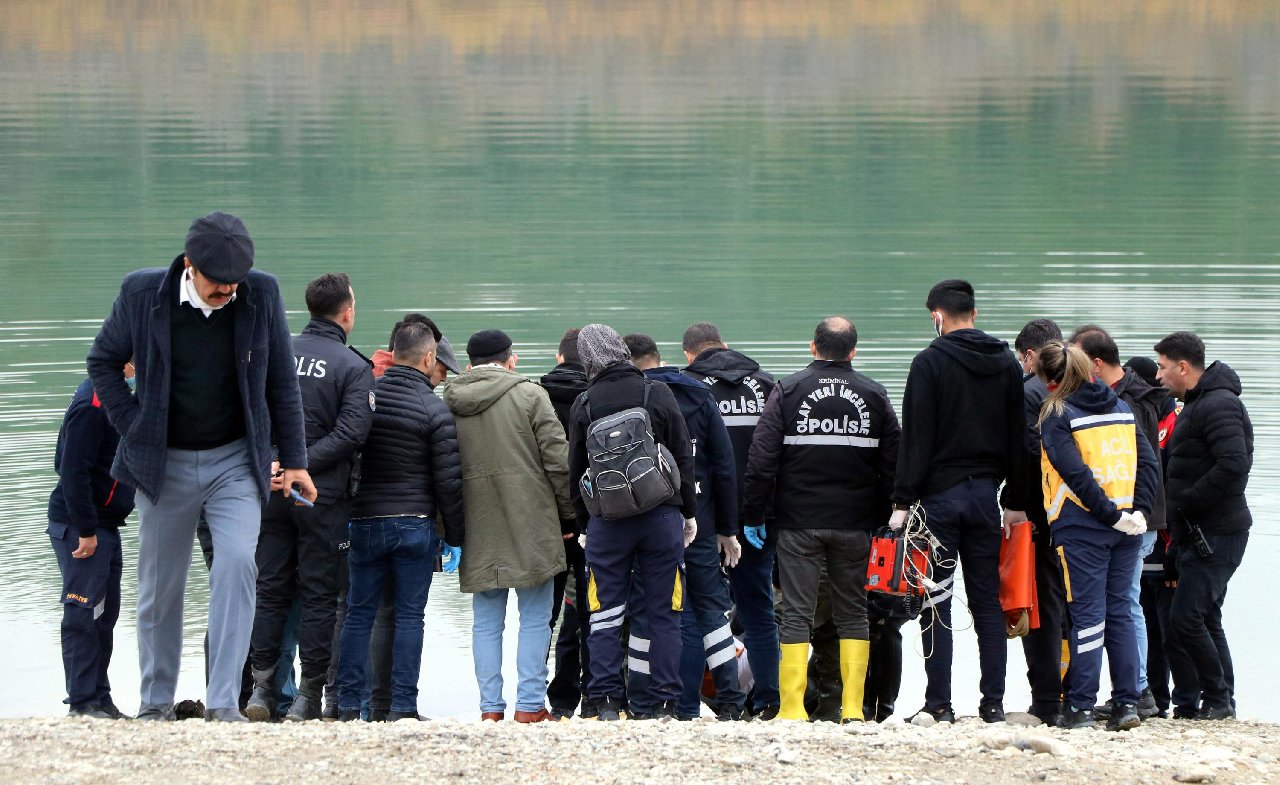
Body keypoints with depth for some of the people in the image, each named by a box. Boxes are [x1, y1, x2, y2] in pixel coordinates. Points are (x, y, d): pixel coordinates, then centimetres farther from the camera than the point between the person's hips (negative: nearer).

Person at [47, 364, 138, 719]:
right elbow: (74, 470, -20)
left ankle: (99, 698, 16)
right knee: (84, 615, -9)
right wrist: (85, 530, -21)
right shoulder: (91, 406, -16)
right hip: (78, 526, -10)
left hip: (104, 526, 10)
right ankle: (83, 702, -8)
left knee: (105, 614, 11)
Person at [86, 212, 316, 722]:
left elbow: (282, 382, 4)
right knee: (160, 586, 7)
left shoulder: (261, 295, -7)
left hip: (236, 461, 0)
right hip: (165, 464, 0)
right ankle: (156, 701, 24)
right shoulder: (142, 294, -9)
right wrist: (132, 427, -3)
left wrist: (294, 461, 5)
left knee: (237, 563, -20)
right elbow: (103, 362, 7)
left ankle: (223, 701, -19)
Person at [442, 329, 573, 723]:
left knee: (486, 621, 9)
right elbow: (557, 459, -6)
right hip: (530, 524, -3)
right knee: (535, 619, 3)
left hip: (478, 528, 3)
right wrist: (568, 513, 5)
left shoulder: (448, 402, 7)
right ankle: (530, 705, -1)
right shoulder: (529, 395, -4)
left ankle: (490, 706, 6)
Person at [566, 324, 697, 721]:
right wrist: (689, 512, 11)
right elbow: (684, 459, 2)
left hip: (607, 520, 0)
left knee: (605, 615, 4)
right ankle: (664, 703, 1)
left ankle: (606, 702, -1)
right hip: (661, 516, 0)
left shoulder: (584, 405, 1)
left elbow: (576, 470, 6)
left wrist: (584, 522, 15)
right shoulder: (658, 395, -1)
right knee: (664, 613, 4)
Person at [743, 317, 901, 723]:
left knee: (797, 614, 1)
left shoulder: (788, 391, -3)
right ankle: (853, 708, 4)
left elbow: (762, 460, -6)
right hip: (855, 524, 2)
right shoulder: (874, 396, 4)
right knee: (853, 614, 9)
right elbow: (892, 464, 5)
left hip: (799, 522, -2)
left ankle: (792, 707, -4)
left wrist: (753, 515, 0)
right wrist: (884, 518, 12)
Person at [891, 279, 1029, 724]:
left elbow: (916, 438, -11)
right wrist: (1016, 500, 17)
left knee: (936, 603, -1)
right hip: (986, 494, 5)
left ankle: (939, 704, -3)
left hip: (940, 492, -5)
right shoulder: (1006, 365, 8)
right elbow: (1018, 438, 12)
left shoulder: (930, 363, -8)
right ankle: (993, 703, 6)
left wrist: (903, 500, -9)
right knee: (987, 601, 9)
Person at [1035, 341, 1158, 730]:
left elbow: (1075, 473, -16)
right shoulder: (1121, 408, 12)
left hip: (1082, 526, -5)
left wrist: (1111, 515, -12)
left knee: (1087, 614, -3)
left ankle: (1080, 707, -1)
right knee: (1119, 611, 10)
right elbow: (1147, 461, 5)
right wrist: (1138, 510, 0)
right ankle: (1127, 702, 8)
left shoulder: (1056, 416, -6)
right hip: (1126, 530, 5)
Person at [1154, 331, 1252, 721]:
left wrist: (1185, 502, -20)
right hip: (1198, 534, 11)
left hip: (1216, 535, -11)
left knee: (1185, 619, -13)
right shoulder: (1199, 404, 18)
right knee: (1205, 619, 13)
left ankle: (1217, 699, -3)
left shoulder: (1219, 405, -15)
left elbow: (1234, 466, -27)